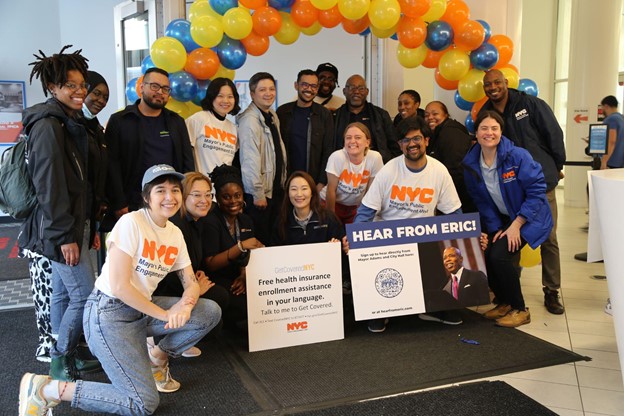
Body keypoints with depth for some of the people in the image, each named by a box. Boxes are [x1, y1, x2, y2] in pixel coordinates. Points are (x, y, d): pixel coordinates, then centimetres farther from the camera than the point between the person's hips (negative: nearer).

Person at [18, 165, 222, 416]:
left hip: (144, 309, 7)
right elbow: (119, 286, -21)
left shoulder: (175, 233, 5)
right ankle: (46, 389, -4)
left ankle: (157, 357, 16)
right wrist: (165, 315, -16)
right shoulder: (131, 223, -17)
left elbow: (191, 283, 6)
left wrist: (185, 305, -17)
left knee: (211, 312, -5)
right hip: (109, 312, -7)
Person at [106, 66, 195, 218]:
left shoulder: (177, 122, 15)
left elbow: (188, 162, 13)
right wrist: (119, 204, -10)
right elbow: (112, 164, -3)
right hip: (134, 204, -2)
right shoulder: (119, 121, 4)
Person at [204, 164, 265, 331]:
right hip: (217, 282, -7)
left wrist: (244, 275, -12)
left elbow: (247, 257, 10)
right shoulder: (210, 222, -10)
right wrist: (241, 246, -24)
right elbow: (210, 264, -15)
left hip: (238, 280, 7)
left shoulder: (246, 221, 11)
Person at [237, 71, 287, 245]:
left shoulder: (273, 116, 11)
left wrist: (283, 184, 13)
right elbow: (250, 160, -20)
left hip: (276, 190, 8)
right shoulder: (250, 120, -17)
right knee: (259, 243, 1)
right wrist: (258, 194, -20)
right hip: (258, 193, -8)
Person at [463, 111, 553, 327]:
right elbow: (482, 202, 1)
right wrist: (495, 228, -9)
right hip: (500, 220, 5)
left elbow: (536, 190, -19)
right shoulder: (471, 164, -5)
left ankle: (519, 310, -2)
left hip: (528, 218, -5)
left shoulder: (518, 156, -20)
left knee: (499, 255, -23)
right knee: (482, 254, -13)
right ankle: (504, 303, 14)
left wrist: (516, 224, -20)